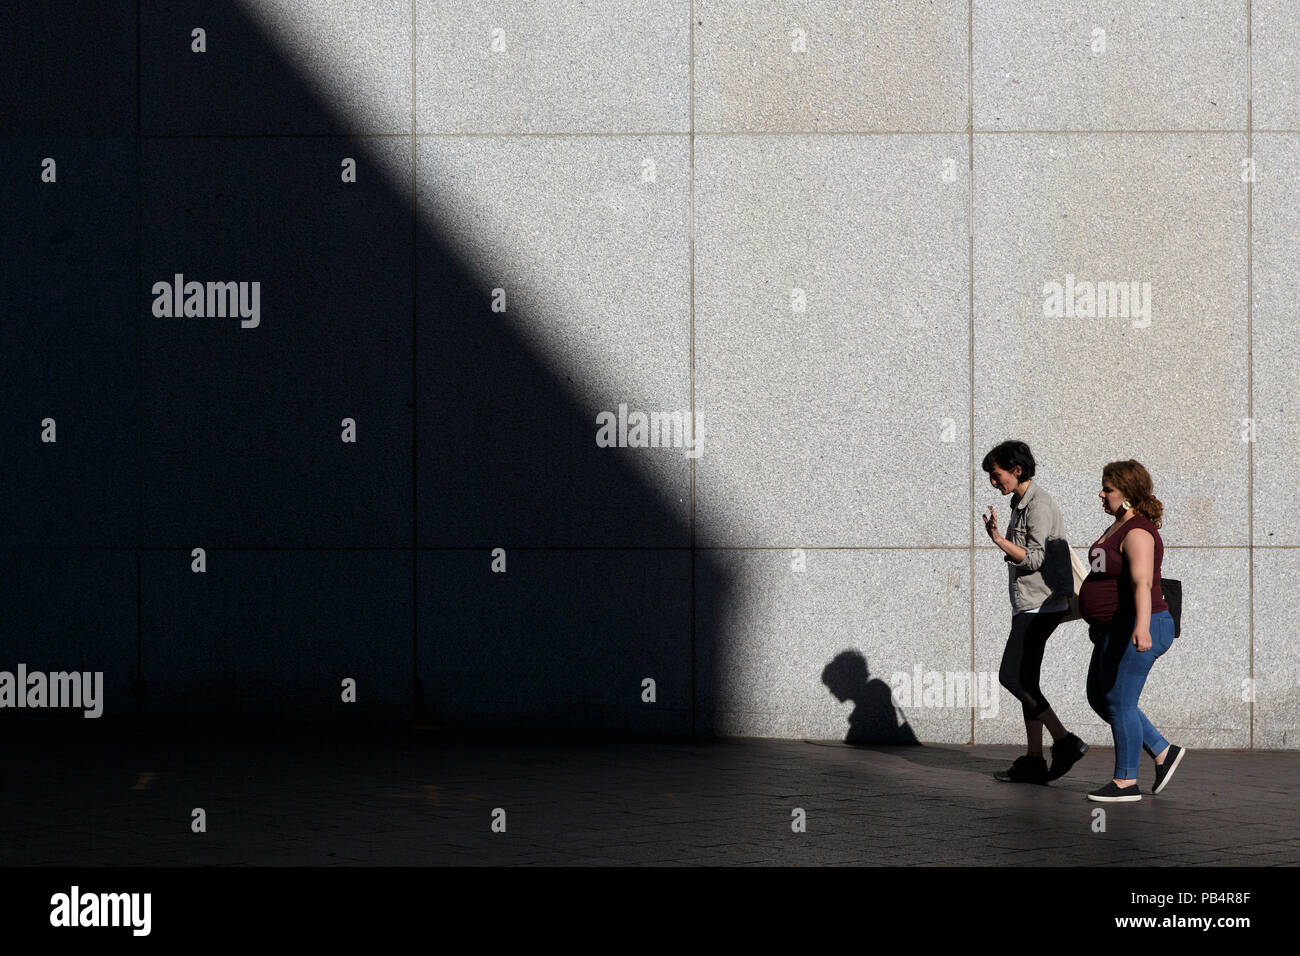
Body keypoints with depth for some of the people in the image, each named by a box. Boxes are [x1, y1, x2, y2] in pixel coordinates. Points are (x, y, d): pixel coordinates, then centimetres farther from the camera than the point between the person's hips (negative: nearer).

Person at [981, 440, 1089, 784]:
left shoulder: (1038, 506, -14)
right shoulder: (1020, 503, 17)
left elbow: (1034, 559, -20)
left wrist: (998, 539, -26)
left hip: (1040, 604, -10)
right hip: (1030, 605, 10)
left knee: (1012, 676, -12)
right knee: (1024, 679, 7)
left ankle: (1065, 742, -10)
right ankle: (1033, 762, 7)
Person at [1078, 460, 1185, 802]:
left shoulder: (1138, 533, -19)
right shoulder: (1120, 525, 13)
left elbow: (1143, 583, -33)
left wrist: (1142, 626, -45)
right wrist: (1100, 620, 36)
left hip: (1134, 632, -11)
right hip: (1115, 630, 11)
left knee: (1119, 703, -3)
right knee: (1099, 698, 15)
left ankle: (1125, 782, 8)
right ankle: (1163, 751, 21)